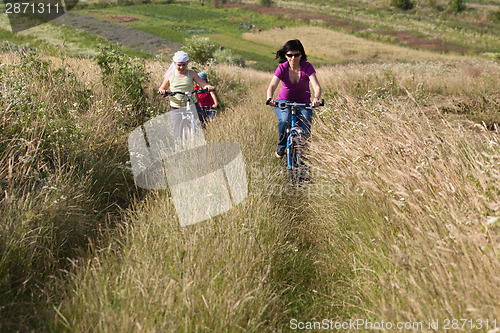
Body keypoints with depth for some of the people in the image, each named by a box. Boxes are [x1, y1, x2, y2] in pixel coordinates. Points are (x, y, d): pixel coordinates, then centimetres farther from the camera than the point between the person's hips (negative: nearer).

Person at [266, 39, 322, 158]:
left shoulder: (307, 67, -15)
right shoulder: (282, 68, -13)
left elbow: (317, 86, -28)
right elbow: (272, 86, -27)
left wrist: (316, 98, -51)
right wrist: (269, 99, -50)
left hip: (303, 103, 0)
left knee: (305, 132, -21)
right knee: (285, 121, -32)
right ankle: (281, 146, -4)